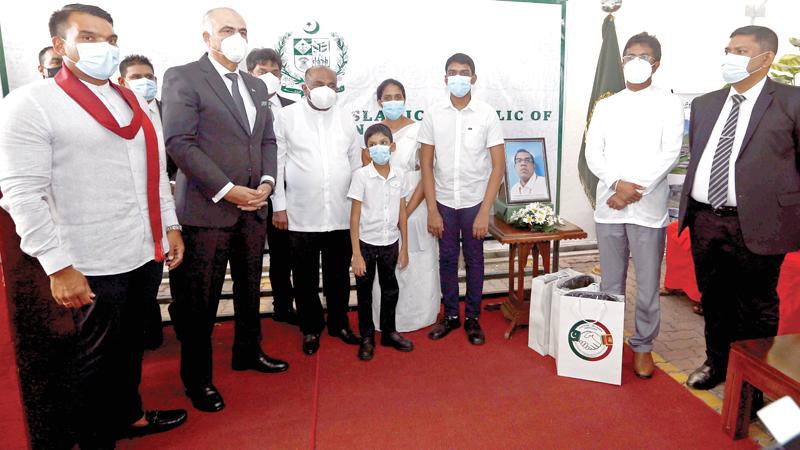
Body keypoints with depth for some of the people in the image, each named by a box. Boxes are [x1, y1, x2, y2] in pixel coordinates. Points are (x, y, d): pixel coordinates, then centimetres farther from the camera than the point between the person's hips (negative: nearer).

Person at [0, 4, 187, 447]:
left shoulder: (131, 102, 11)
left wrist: (171, 226, 12)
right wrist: (59, 267, -17)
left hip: (146, 253, 6)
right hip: (94, 264, -6)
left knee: (131, 343, 21)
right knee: (98, 356, 12)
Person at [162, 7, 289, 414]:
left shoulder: (256, 86, 15)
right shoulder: (183, 77, -5)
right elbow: (179, 142, -14)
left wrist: (267, 182, -2)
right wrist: (227, 190, -17)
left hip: (254, 207, 6)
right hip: (208, 207, -6)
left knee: (249, 288, 17)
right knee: (200, 299, 4)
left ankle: (248, 352, 36)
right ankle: (197, 377, 21)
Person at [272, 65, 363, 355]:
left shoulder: (345, 119, 8)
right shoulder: (286, 117, 0)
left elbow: (356, 164, 11)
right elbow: (277, 164, 0)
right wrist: (279, 206, -3)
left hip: (341, 214, 2)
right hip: (302, 215, -2)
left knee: (339, 275, 13)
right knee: (306, 277, 9)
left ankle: (339, 323, 30)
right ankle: (311, 328, 27)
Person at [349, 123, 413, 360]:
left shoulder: (399, 175, -2)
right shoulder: (361, 175, -12)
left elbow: (402, 213, 5)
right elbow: (355, 216, -11)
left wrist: (404, 247, 6)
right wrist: (356, 254, -13)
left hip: (390, 243, 3)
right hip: (366, 243, -3)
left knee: (390, 289, 16)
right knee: (364, 291, 10)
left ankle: (389, 332, 34)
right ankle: (367, 337, 27)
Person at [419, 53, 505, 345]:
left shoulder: (486, 114, -6)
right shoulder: (433, 115, -2)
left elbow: (498, 165, -7)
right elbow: (426, 165, -1)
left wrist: (484, 212, -12)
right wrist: (432, 210, -6)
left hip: (474, 202, -1)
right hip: (444, 202, 1)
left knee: (474, 261, 10)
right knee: (447, 260, 11)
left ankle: (472, 318, 26)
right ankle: (450, 315, 28)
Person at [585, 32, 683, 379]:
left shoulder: (668, 103, 5)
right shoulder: (606, 105, 12)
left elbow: (670, 153, -6)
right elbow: (592, 153, 3)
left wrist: (634, 191, -15)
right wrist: (617, 184, -14)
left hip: (649, 208, -2)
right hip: (608, 206, 2)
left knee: (647, 285, 5)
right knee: (611, 283, 11)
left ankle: (643, 346, 22)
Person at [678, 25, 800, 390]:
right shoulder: (704, 104, 13)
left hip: (756, 226, -5)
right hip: (705, 222, 5)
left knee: (756, 307, 8)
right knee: (713, 299, 17)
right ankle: (717, 363, 36)